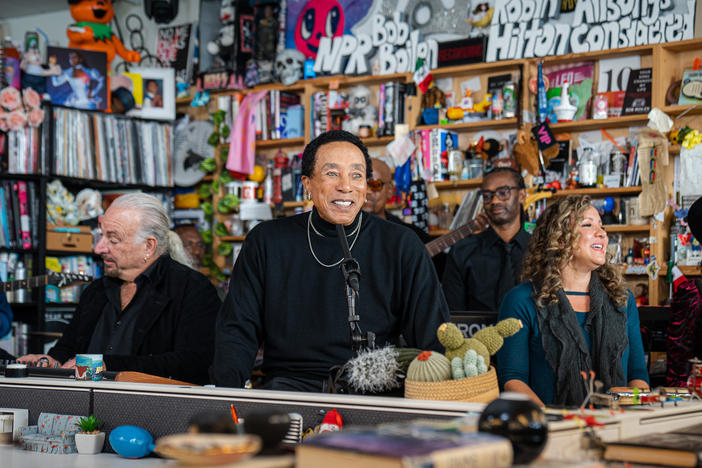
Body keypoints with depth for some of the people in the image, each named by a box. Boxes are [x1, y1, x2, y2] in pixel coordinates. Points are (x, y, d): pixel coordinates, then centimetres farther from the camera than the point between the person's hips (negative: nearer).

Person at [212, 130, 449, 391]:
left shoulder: (401, 246, 6)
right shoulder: (266, 242, 9)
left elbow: (434, 341, 4)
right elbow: (237, 330, 9)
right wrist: (226, 391, -10)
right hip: (288, 384, 0)